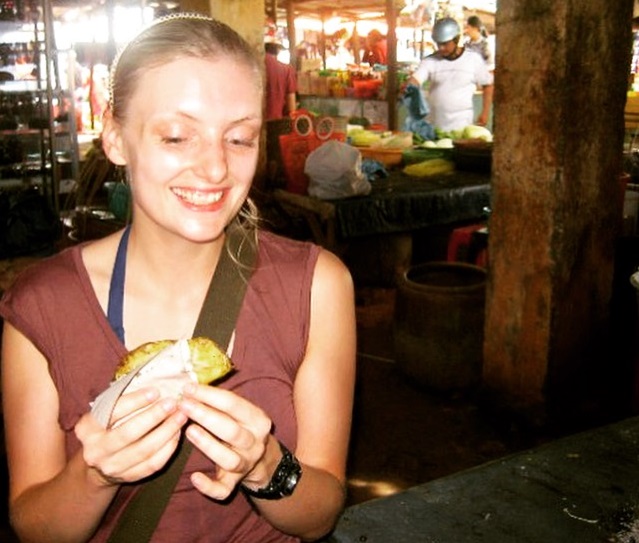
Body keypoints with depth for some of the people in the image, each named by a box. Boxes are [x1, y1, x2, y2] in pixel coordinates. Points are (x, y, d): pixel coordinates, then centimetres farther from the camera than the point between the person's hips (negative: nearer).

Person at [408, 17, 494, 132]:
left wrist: (485, 112, 5)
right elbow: (415, 78, -14)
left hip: (463, 126, -1)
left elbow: (488, 84, 9)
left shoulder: (473, 59, -1)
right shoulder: (430, 61, 0)